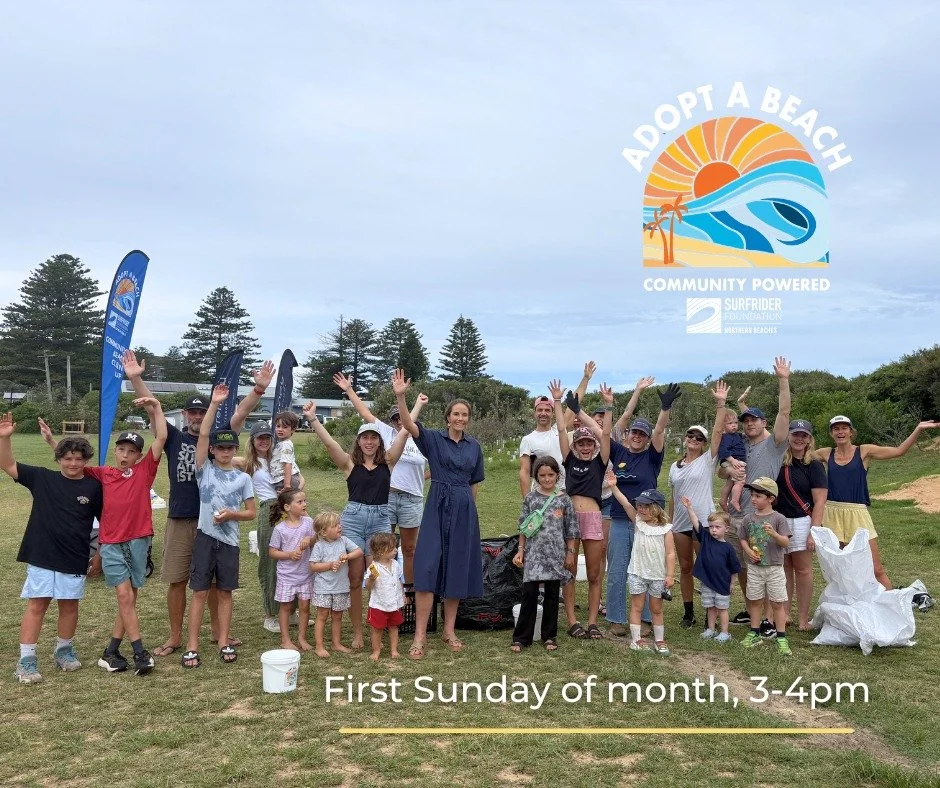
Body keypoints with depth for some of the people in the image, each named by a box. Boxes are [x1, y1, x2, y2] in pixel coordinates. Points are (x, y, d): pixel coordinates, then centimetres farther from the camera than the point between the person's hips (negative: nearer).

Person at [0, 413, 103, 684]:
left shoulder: (94, 487, -2)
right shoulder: (43, 478, 0)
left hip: (75, 560, 1)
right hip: (41, 557, -1)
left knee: (69, 605, 11)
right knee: (36, 605, 1)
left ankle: (63, 650, 31)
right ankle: (26, 660, 8)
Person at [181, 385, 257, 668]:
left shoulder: (243, 478, 5)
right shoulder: (205, 469, 1)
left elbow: (252, 513, 7)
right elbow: (203, 435, -11)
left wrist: (230, 514, -12)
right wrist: (214, 404, -17)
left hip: (229, 540, 1)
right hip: (205, 537, -1)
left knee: (225, 592, 8)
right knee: (200, 592, 0)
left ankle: (224, 643, 16)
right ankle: (192, 647, 4)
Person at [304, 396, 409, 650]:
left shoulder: (388, 462, 6)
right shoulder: (349, 464, 3)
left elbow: (404, 431, 2)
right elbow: (329, 443, -10)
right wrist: (313, 419, -21)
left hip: (380, 520, 1)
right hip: (353, 518, -1)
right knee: (354, 578, 3)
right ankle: (357, 632, 13)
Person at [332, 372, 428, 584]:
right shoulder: (387, 433, 4)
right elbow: (365, 413, 3)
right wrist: (349, 390, 1)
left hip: (412, 499, 1)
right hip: (386, 495, 0)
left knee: (409, 548, 11)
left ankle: (410, 588, 22)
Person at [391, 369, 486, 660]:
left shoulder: (474, 446, 9)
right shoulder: (433, 438, -2)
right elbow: (409, 424, -20)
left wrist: (468, 506, 14)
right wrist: (400, 397, -35)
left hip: (465, 510, 4)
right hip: (437, 507, -4)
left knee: (457, 569, 8)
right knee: (428, 568, -9)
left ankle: (449, 630, 20)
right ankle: (420, 635, -5)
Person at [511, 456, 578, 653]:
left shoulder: (564, 500, 2)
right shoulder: (531, 498, 2)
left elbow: (571, 530, 5)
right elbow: (523, 527, 6)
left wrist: (570, 553, 3)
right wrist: (521, 550, 2)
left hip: (556, 555, 1)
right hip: (534, 554, 0)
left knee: (552, 595, 8)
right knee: (529, 594, -3)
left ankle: (549, 636, 21)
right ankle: (521, 638, 5)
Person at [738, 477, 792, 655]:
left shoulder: (778, 518, -9)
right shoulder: (749, 518, 1)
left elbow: (786, 543, -14)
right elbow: (742, 539, 11)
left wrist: (774, 534, -32)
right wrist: (749, 551, -8)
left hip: (774, 568, -3)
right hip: (755, 567, 3)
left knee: (777, 603, 2)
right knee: (755, 601, 12)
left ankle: (781, 638, 9)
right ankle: (754, 634, 23)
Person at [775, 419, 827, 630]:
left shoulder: (814, 466, -3)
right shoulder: (779, 461, 6)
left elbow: (820, 502, -7)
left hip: (801, 522, -4)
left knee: (803, 570, 1)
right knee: (784, 569, 9)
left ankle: (803, 618, 7)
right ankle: (784, 613, 16)